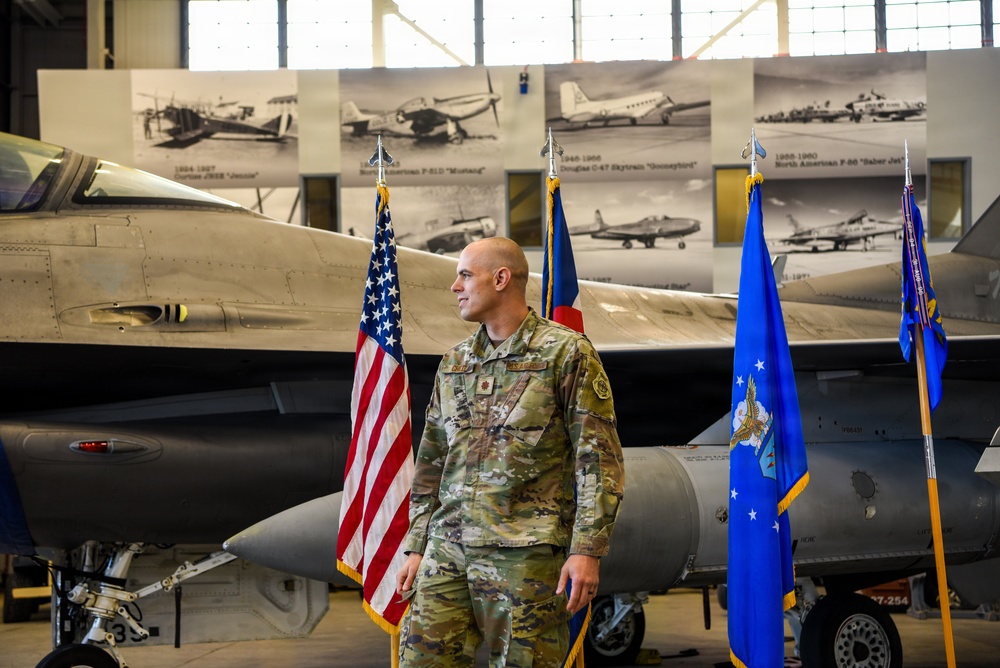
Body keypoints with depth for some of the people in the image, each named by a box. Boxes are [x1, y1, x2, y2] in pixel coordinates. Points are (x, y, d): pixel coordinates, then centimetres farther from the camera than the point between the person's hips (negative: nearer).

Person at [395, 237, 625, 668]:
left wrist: (587, 550, -14)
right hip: (448, 550, 6)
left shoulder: (567, 353, -3)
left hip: (526, 552, -5)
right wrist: (416, 547, 15)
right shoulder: (454, 363, 16)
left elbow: (599, 460, -7)